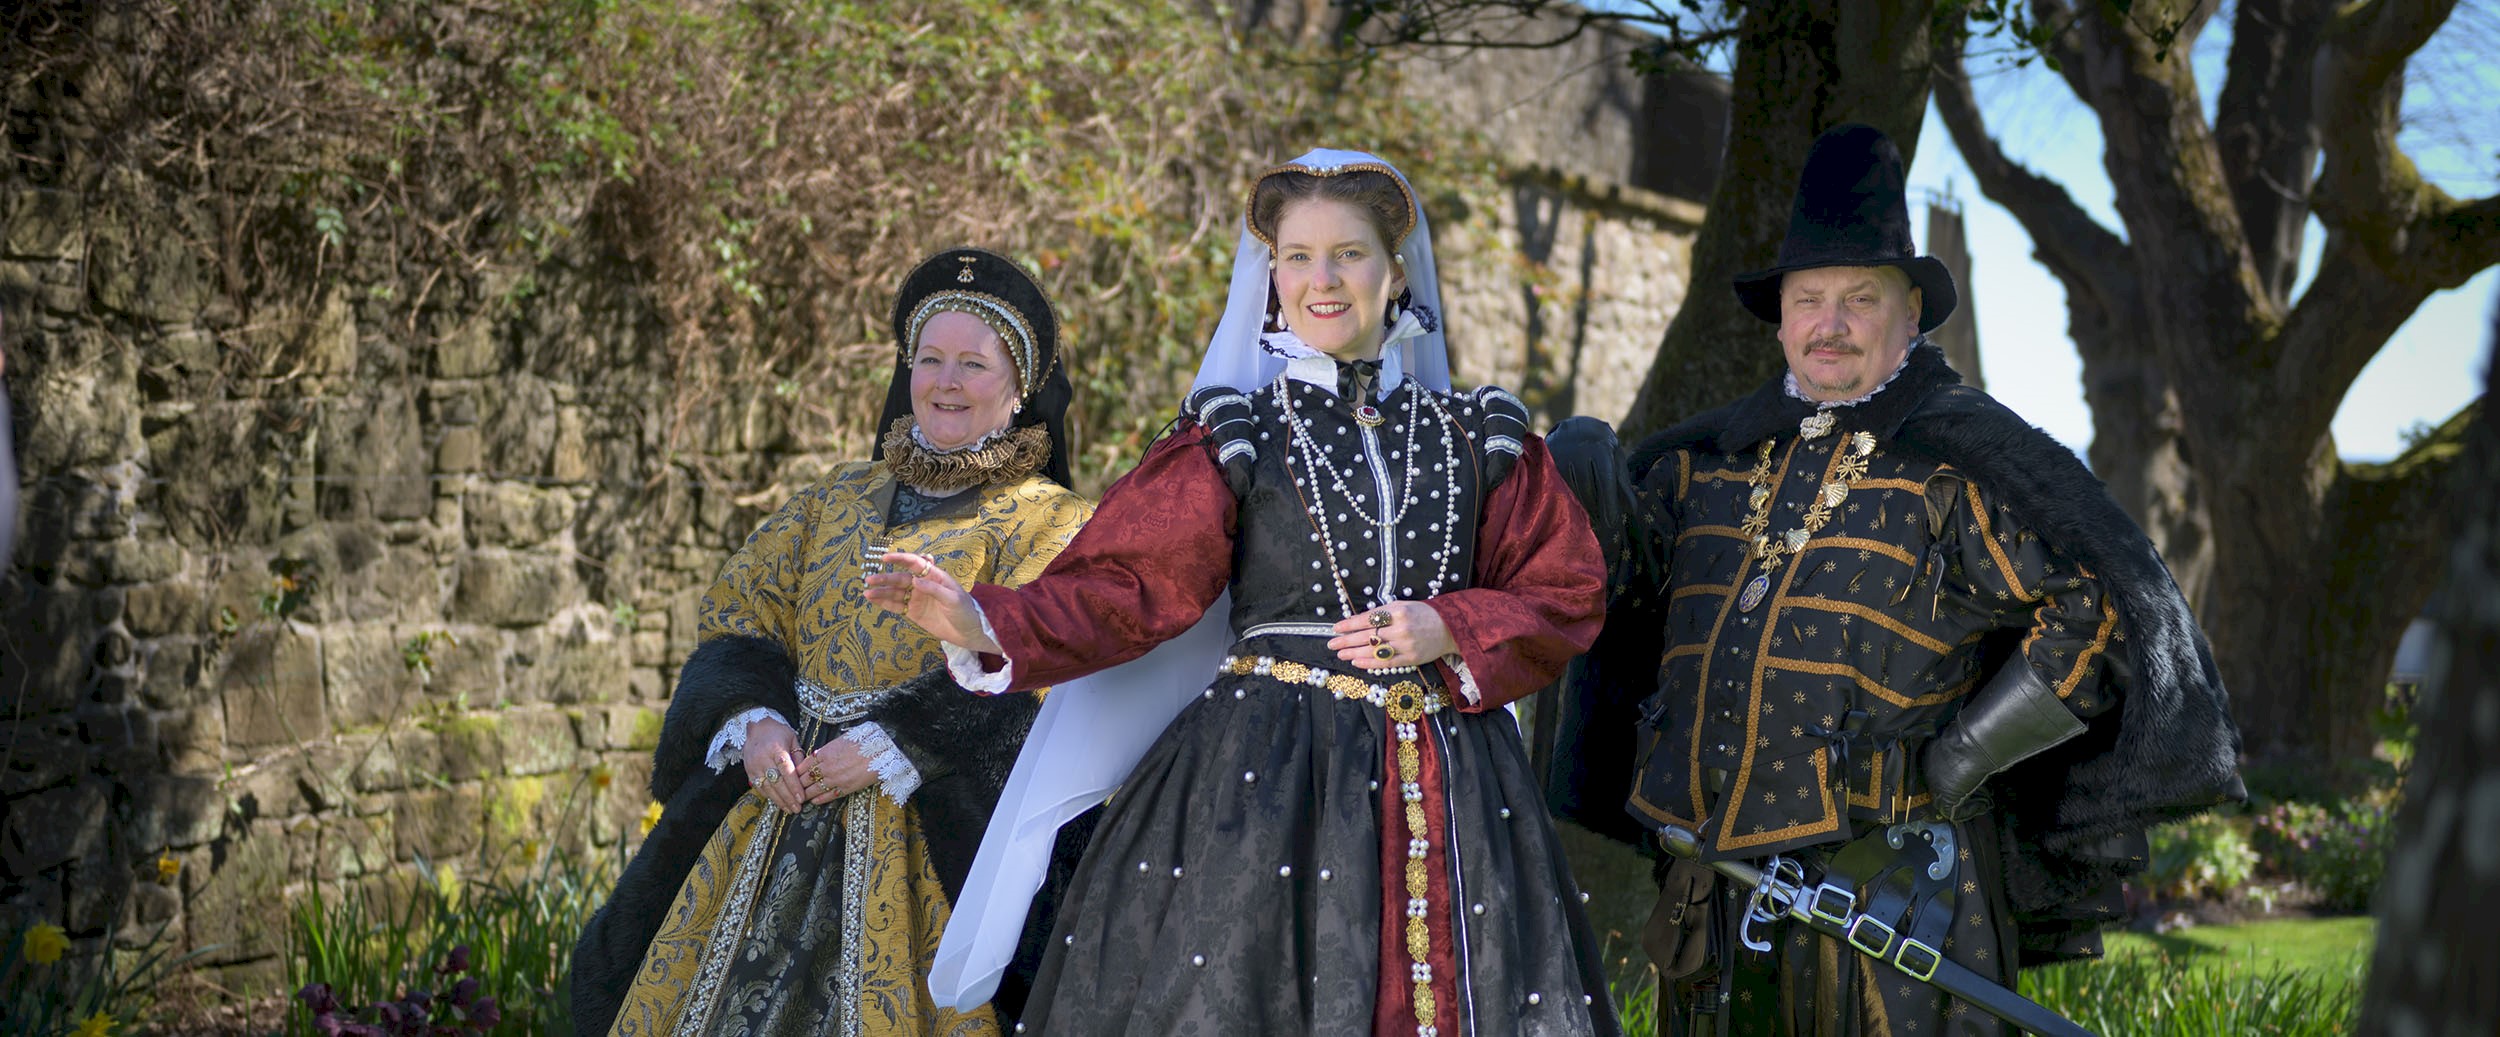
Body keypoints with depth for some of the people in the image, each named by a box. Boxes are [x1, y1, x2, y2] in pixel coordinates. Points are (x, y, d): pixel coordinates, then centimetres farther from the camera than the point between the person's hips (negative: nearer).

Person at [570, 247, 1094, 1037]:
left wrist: (888, 751, -20)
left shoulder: (1048, 525, -1)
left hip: (923, 831, -5)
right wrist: (755, 721, -8)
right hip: (783, 791, 5)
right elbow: (742, 612, 11)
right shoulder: (841, 499, 17)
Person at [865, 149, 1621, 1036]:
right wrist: (985, 626, -18)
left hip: (1448, 788, 2)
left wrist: (1449, 631, -9)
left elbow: (1564, 595, 8)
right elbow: (1129, 587, -4)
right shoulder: (1233, 440, 3)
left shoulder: (1481, 442, 9)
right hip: (1266, 781, -2)